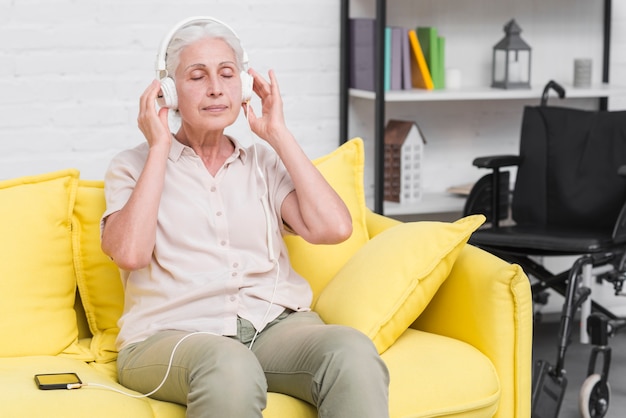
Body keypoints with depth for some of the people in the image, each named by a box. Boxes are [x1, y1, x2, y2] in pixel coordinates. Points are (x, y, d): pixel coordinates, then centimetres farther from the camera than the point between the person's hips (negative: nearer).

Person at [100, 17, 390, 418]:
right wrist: (159, 147, 0)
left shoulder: (264, 164, 19)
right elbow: (130, 253, -9)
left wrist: (278, 133, 7)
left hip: (275, 325, 3)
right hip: (172, 335, -3)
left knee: (353, 351, -31)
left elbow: (333, 228, 1)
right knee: (229, 367, -39)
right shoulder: (134, 166, 12)